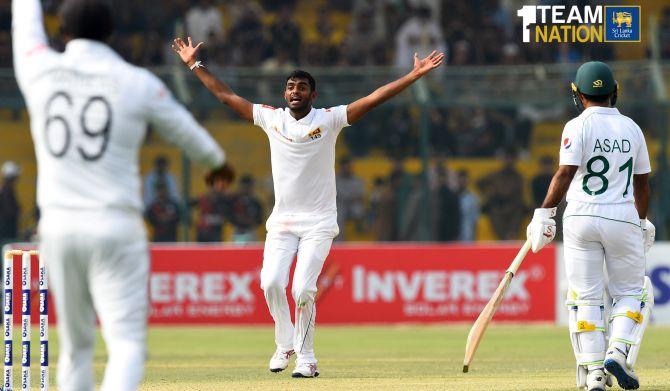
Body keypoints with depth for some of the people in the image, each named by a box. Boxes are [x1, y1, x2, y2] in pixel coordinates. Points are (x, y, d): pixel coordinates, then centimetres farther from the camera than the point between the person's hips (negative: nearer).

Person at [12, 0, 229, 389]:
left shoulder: (40, 71, 2)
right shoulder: (139, 84, -2)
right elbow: (186, 132, 14)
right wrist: (217, 160, 35)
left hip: (58, 226, 3)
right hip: (116, 226, -3)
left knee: (75, 343, 15)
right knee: (126, 342, -7)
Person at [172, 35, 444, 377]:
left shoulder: (329, 119, -3)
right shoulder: (271, 118, 5)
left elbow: (374, 98, -8)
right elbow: (225, 96, 11)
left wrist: (415, 75, -15)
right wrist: (194, 65, 12)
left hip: (319, 223, -3)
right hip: (282, 221, 3)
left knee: (303, 290, -14)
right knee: (271, 282, -13)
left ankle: (306, 358, 1)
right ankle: (285, 342, 11)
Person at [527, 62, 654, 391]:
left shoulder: (578, 126, -4)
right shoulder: (631, 128, 8)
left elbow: (565, 173, -15)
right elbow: (642, 183, 14)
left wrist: (544, 213, -14)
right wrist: (642, 222, 26)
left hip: (582, 217, -2)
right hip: (623, 218, 2)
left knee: (585, 296, 4)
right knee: (632, 292, 13)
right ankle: (618, 354, -9)